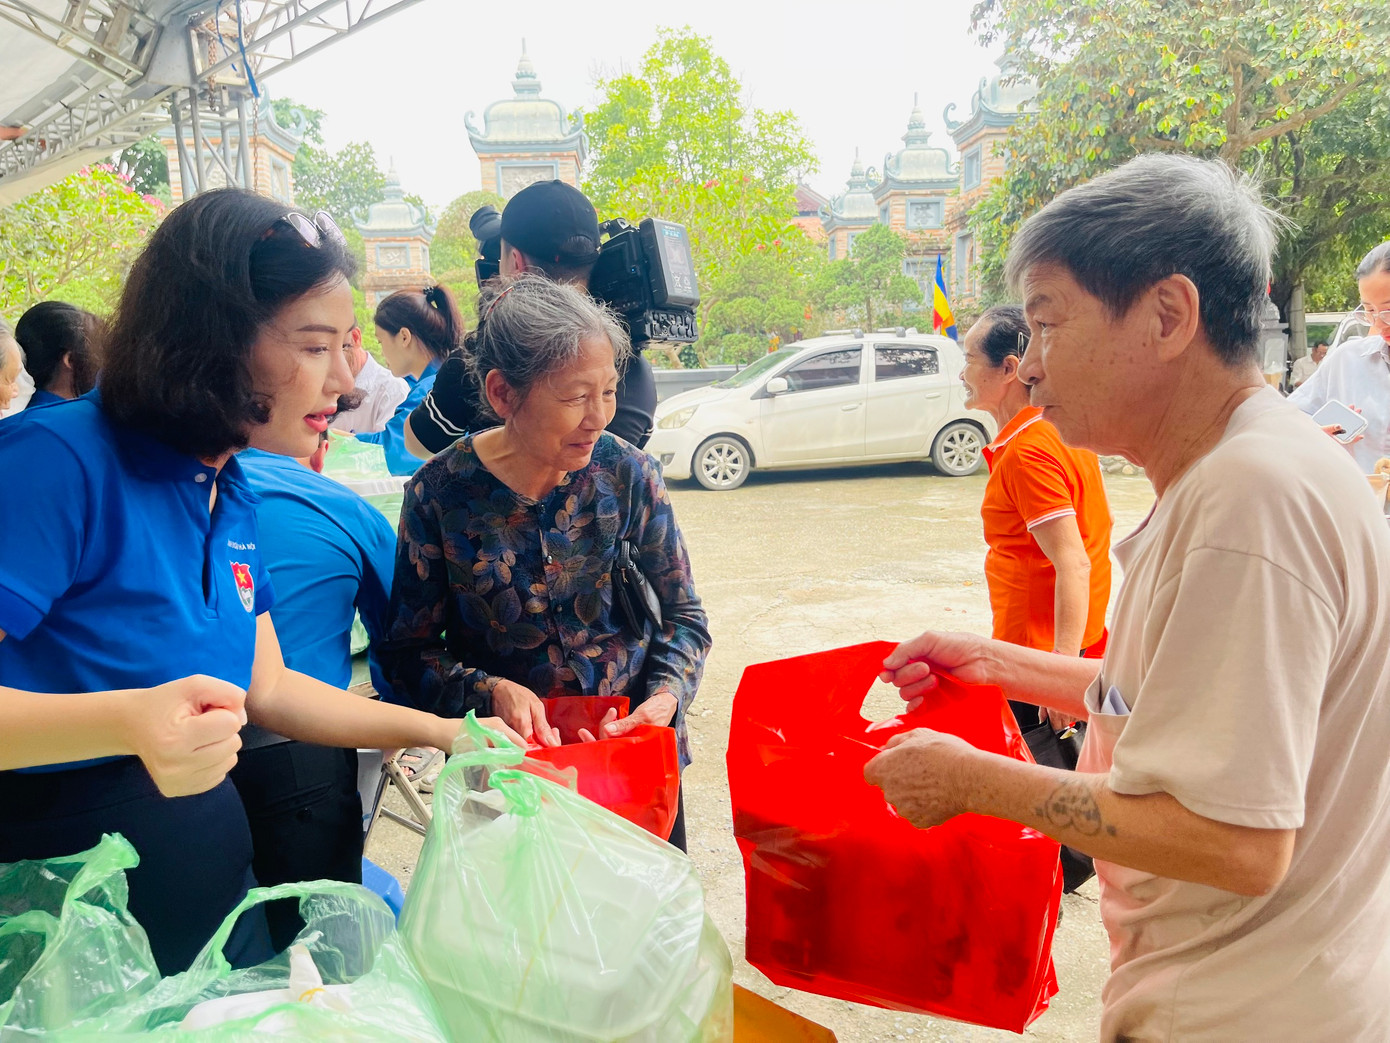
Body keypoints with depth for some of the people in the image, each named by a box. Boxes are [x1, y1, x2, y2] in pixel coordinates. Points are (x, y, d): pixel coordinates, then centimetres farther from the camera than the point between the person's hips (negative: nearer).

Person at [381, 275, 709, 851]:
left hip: (634, 747, 2)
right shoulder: (440, 493, -14)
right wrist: (489, 690, -23)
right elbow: (409, 652, -7)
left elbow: (684, 615, -1)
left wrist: (667, 693, -18)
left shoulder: (627, 474, -10)